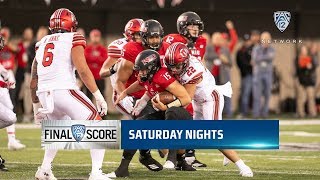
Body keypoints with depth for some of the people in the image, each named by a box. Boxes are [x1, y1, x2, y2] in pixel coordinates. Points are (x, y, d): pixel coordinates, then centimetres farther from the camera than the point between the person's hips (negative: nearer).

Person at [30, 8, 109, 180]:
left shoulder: (42, 43, 20)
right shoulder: (73, 39, 3)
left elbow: (33, 82, 22)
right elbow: (82, 70, -10)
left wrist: (36, 106, 32)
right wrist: (99, 96, -9)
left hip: (44, 94, 7)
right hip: (64, 90, -7)